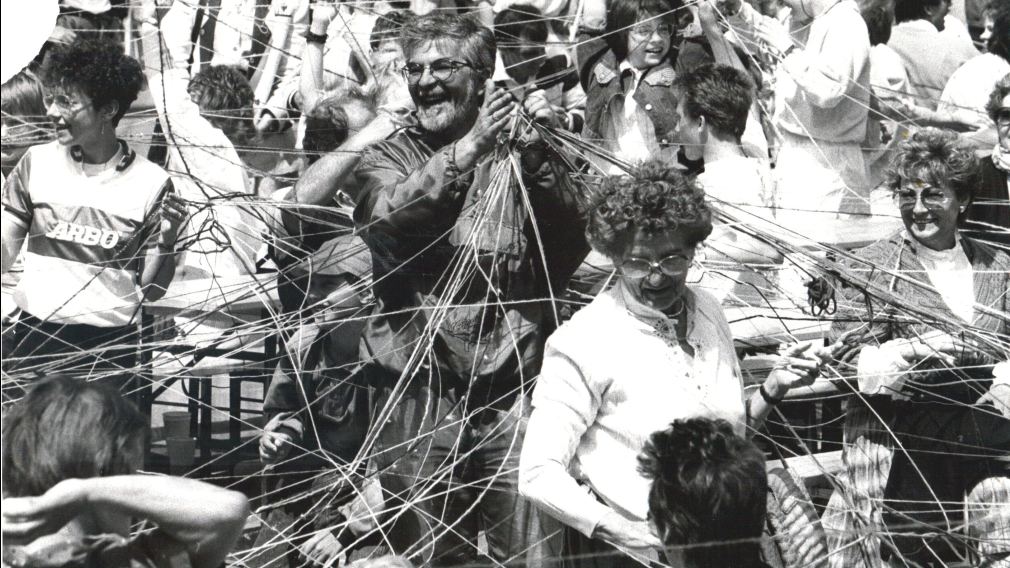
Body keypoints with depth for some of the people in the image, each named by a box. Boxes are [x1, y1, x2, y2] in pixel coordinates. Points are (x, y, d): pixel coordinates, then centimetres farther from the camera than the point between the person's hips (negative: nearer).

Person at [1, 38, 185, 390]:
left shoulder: (150, 183, -5)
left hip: (108, 346, -2)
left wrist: (166, 242, -17)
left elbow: (151, 291, -1)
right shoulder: (38, 163, 1)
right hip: (34, 336, 2)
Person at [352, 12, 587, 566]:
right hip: (418, 387, 0)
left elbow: (566, 255, -2)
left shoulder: (518, 153, 9)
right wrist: (468, 151, -20)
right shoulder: (387, 158, 10)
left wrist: (538, 160, -14)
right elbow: (385, 221, -12)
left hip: (513, 382, 0)